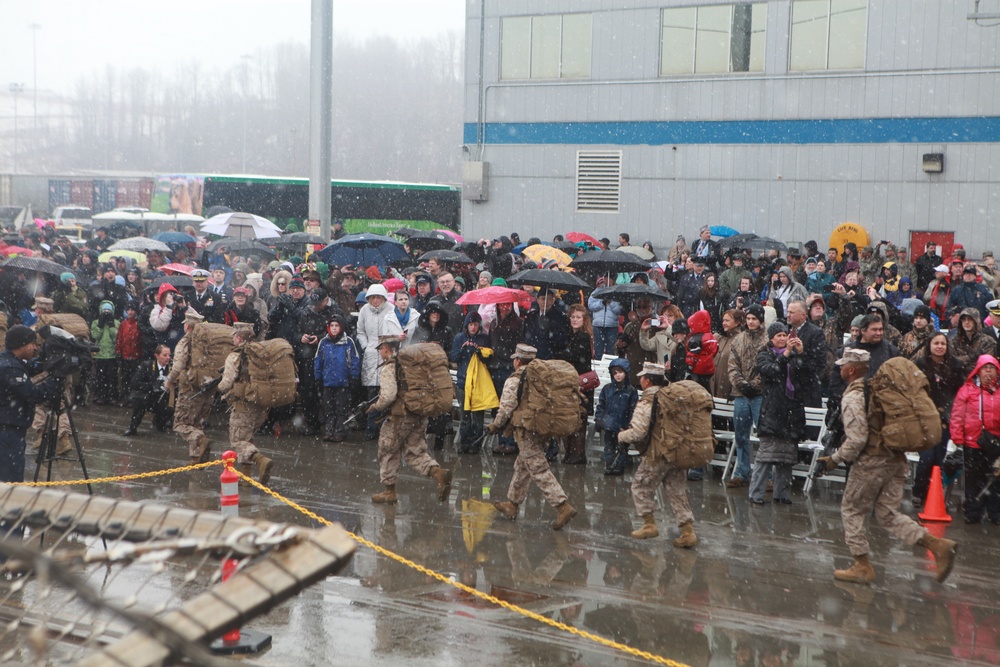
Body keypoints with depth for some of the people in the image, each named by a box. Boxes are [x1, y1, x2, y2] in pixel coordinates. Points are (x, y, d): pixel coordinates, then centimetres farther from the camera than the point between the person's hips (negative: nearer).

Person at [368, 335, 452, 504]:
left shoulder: (388, 368, -11)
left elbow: (388, 395, -22)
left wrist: (376, 407, -3)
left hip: (400, 416, -7)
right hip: (420, 416, 7)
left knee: (388, 452, 10)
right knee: (415, 452, 12)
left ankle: (389, 490, 18)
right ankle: (438, 472, -12)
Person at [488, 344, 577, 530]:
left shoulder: (514, 380, -10)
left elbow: (507, 408, -15)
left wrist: (495, 425, 1)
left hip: (526, 431, -8)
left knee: (539, 470, -9)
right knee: (522, 466, 21)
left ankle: (563, 506, -19)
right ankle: (512, 504, 33)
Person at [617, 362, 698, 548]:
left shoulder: (646, 402, -12)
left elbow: (638, 433, -18)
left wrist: (621, 436, 0)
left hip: (657, 455, -6)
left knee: (641, 487, 14)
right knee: (678, 492, 11)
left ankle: (649, 524, 13)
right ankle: (688, 531, 5)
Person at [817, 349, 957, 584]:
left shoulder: (852, 397, -13)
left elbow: (856, 440, -20)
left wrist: (834, 459, -8)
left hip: (871, 461, -8)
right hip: (897, 460, 8)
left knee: (852, 510, 9)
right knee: (888, 514, 11)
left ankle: (862, 566, 10)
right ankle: (937, 544, -4)